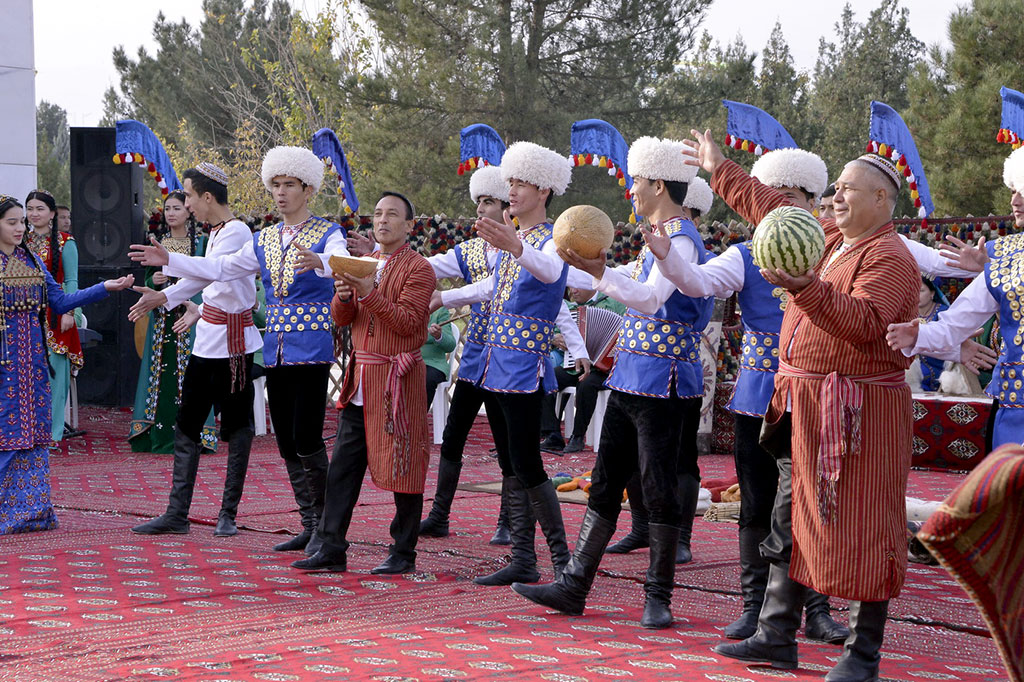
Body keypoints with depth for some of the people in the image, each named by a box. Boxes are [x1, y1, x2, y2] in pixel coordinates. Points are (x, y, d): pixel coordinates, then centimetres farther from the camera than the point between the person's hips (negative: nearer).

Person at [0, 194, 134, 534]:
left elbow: (60, 302, 11)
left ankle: (30, 510, 12)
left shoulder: (32, 261, 12)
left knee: (33, 435, 6)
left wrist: (105, 288, 6)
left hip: (33, 359, 6)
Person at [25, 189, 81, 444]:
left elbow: (71, 281, -3)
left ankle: (51, 431, 2)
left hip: (54, 315, -4)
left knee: (52, 370, -4)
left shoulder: (64, 242, 0)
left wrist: (69, 312, -12)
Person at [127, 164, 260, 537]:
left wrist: (166, 296, -41)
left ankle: (228, 514, 6)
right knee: (186, 425, 8)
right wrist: (200, 312, 26)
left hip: (232, 342, -10)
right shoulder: (216, 232, 15)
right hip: (207, 341, 10)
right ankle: (176, 513, 11)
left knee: (236, 426, -1)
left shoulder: (236, 232, -15)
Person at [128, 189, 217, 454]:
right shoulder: (157, 243, 14)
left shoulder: (201, 242, 2)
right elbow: (147, 278, 15)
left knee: (188, 370, -6)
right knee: (161, 369, 1)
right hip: (162, 315, 4)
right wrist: (154, 280, -7)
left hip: (190, 312, -4)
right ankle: (161, 436, 5)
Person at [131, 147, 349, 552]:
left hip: (311, 347, -6)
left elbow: (343, 265, -24)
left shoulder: (328, 234, -3)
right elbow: (220, 269, 13)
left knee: (306, 439, -11)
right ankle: (309, 526, 15)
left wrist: (318, 263, -46)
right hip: (275, 348, 7)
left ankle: (325, 525, 2)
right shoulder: (264, 240, 16)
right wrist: (168, 260, 5)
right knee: (286, 441, 7)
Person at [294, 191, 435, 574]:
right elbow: (341, 319, 12)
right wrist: (344, 297, -10)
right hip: (360, 380, 6)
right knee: (342, 468, 4)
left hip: (397, 381, -6)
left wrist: (370, 293, -23)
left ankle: (403, 553, 8)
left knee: (403, 468, 0)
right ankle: (332, 550, 7)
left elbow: (408, 323, -14)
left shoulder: (418, 268, -5)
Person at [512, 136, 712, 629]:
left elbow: (651, 298, -30)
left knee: (661, 489, -2)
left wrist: (599, 273, -44)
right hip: (630, 379, 10)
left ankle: (658, 597, 7)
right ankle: (574, 585, 13)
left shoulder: (681, 238, -15)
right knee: (605, 482, 9)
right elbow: (636, 286, 31)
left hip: (663, 383, -10)